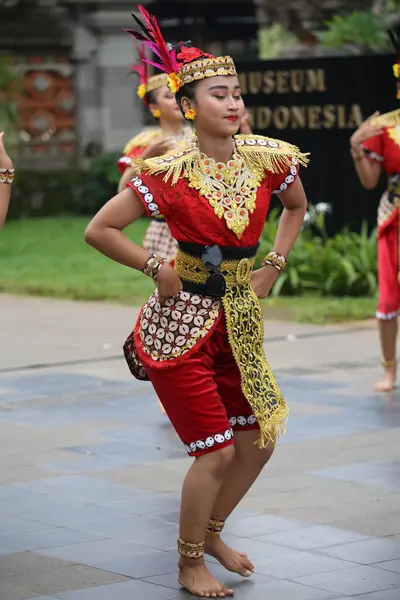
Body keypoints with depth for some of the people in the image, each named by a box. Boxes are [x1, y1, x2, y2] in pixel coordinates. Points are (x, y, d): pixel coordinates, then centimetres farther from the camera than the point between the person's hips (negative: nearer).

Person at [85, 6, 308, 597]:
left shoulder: (266, 159, -3)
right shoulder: (170, 172, -16)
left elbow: (297, 206, 20)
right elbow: (99, 230, -11)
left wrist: (273, 264, 10)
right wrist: (157, 268, -11)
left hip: (240, 318, 6)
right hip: (181, 323, -6)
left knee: (261, 439, 10)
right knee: (217, 451, -4)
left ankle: (212, 532, 35)